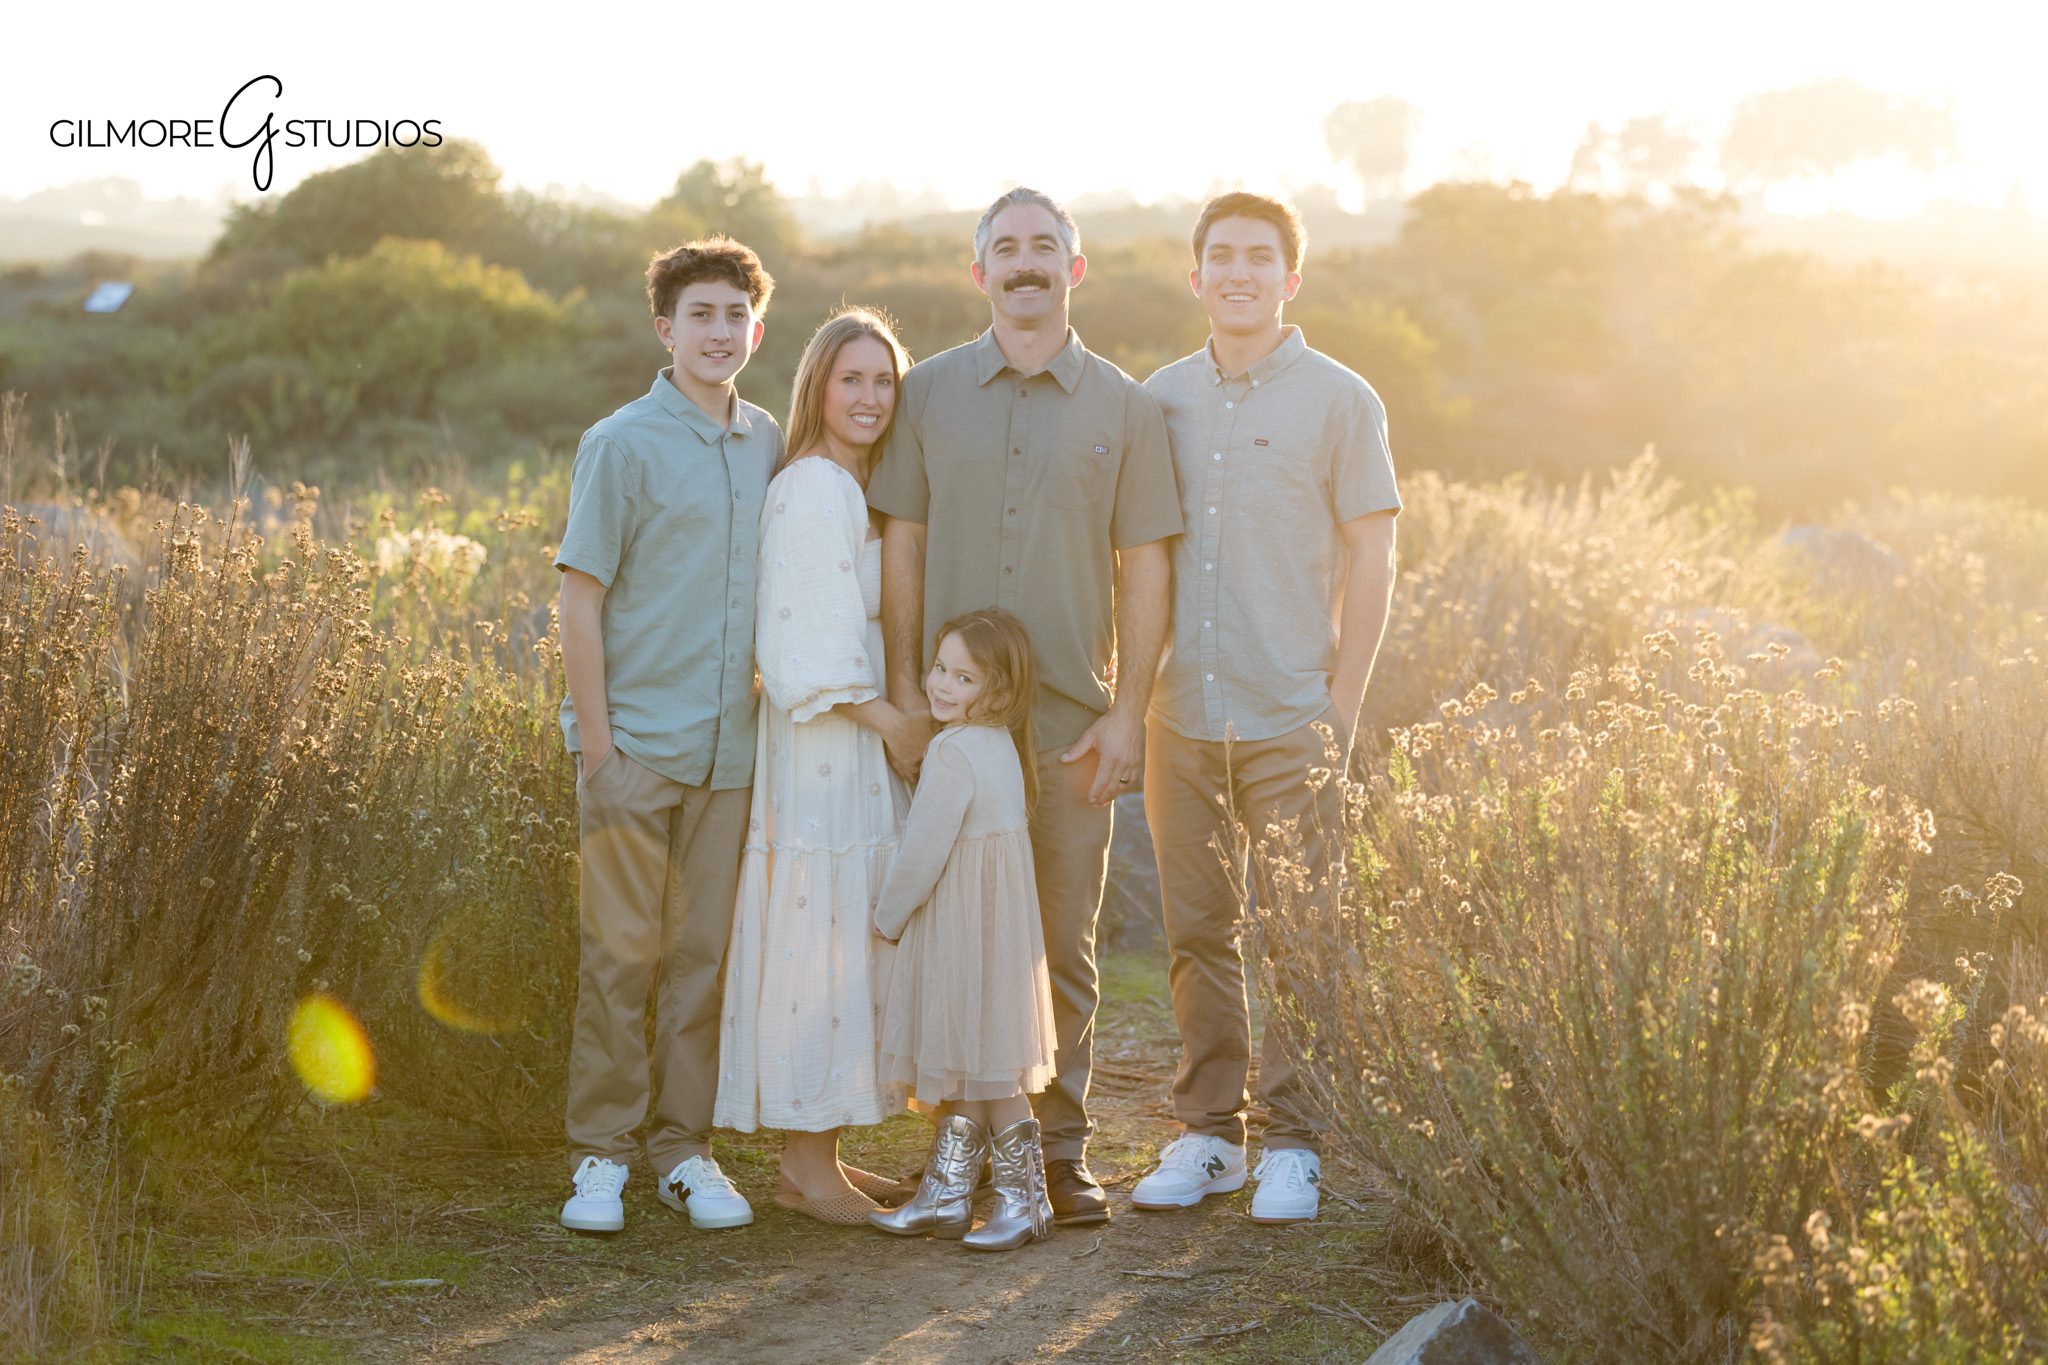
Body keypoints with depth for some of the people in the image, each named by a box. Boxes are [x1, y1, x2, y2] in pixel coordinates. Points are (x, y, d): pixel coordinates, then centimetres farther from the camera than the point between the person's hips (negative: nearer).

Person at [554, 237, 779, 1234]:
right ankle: (600, 1154, 11)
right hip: (637, 743, -4)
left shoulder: (768, 446, 10)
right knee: (621, 951, 1)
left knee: (704, 952, 8)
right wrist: (595, 743, -10)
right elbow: (580, 597, -6)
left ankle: (685, 1151, 18)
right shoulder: (623, 444, -5)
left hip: (730, 748, 4)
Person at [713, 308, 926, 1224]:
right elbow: (812, 653, -18)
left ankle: (822, 1154, 18)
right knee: (819, 935, -6)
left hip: (864, 749, 10)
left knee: (845, 935, 11)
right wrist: (891, 721, -16)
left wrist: (905, 718, 11)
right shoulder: (810, 489, -13)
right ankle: (806, 1165, 1)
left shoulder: (863, 490, 16)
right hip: (822, 747, -10)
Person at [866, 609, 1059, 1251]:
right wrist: (903, 916, 20)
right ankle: (945, 1194, 22)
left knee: (988, 1068, -2)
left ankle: (1025, 1199, 5)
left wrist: (888, 917, -4)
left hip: (965, 928, -10)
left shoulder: (954, 751, -19)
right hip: (996, 920, 10)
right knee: (971, 1065, 14)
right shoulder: (1002, 745, 11)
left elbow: (924, 851, -19)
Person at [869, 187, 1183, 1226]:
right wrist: (906, 688, 0)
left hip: (1072, 719, 0)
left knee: (1065, 942, 4)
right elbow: (902, 547, 7)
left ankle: (1060, 1148, 13)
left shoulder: (1123, 406, 5)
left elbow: (1143, 568, 3)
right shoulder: (929, 393, 7)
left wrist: (1127, 713, -4)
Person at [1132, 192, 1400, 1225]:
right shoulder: (1161, 399, 10)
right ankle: (1207, 1131, 18)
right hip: (1182, 715, 3)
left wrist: (1342, 705, -7)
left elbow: (1370, 559, -1)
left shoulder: (1337, 401, 0)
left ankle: (1294, 1143, 11)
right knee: (1197, 932, 8)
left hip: (1290, 720, -3)